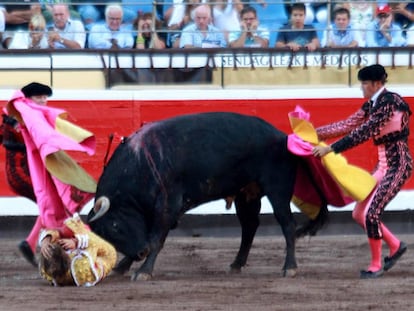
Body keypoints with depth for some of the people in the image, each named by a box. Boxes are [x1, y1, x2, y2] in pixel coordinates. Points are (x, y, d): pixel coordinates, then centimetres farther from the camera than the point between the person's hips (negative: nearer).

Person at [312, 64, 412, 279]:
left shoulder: (389, 102, -19)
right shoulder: (372, 105, 10)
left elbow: (364, 133, -24)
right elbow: (349, 125, 14)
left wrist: (331, 149, -24)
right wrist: (316, 133, 9)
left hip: (397, 165, -10)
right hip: (383, 165, 10)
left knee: (371, 213, -13)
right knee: (359, 214, 9)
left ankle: (376, 265, 1)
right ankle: (395, 246, 25)